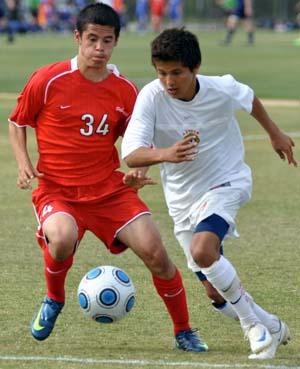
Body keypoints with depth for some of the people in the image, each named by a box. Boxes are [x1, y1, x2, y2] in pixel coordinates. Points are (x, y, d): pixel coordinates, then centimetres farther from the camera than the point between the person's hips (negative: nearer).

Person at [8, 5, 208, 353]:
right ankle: (53, 300, -1)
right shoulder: (48, 80, -8)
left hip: (110, 190, 3)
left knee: (154, 252, -11)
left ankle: (184, 332, 10)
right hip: (56, 191, -3)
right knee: (62, 237, -35)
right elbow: (17, 123, 7)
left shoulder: (124, 89, 1)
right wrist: (24, 164, -8)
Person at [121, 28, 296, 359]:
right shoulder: (151, 97, -22)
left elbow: (249, 99, 6)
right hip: (182, 197, 3)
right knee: (217, 290, 6)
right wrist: (165, 153, -51)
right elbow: (130, 155, -30)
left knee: (202, 251, -30)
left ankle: (255, 323, -12)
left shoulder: (222, 90, -19)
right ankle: (269, 328, 32)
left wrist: (275, 134, 21)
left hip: (226, 182, -3)